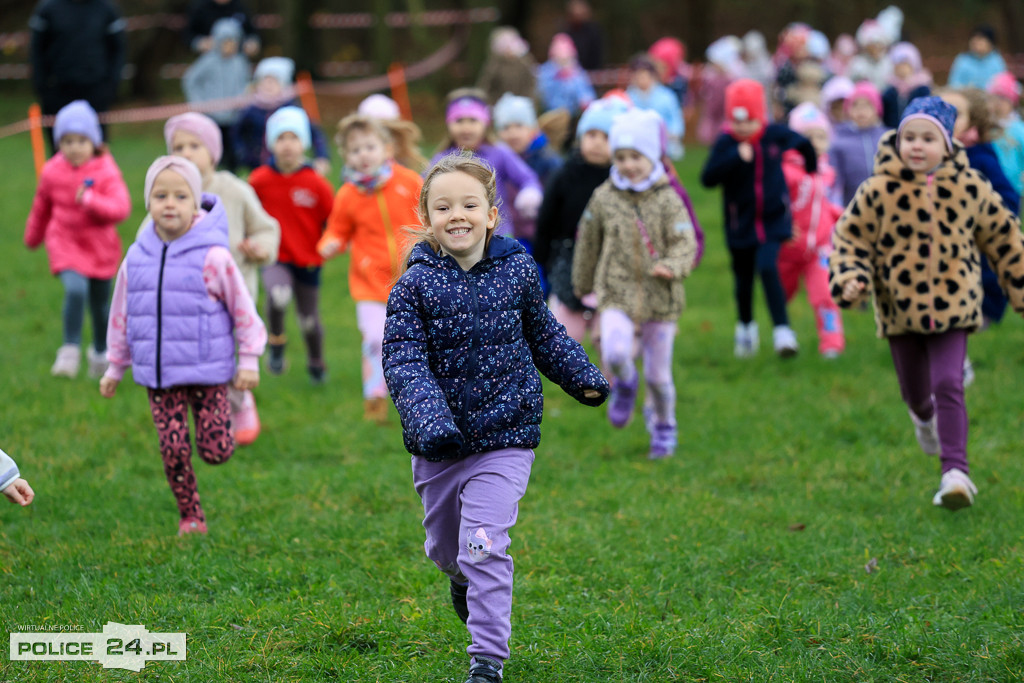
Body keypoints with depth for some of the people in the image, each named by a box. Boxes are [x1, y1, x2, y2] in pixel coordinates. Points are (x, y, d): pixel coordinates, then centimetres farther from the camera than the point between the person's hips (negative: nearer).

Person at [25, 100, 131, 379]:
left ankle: (101, 353, 38)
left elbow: (121, 208, -24)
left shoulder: (106, 173, -14)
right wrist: (33, 237, 25)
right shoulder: (52, 173, -6)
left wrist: (91, 200, -38)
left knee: (100, 303, 13)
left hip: (100, 246, 0)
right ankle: (70, 351, -17)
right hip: (65, 243, 0)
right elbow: (41, 207, 12)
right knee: (76, 290, -25)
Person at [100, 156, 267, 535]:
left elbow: (242, 308, -2)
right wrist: (115, 368, 17)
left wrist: (249, 360, -1)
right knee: (173, 451, -1)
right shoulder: (136, 258, 2)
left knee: (215, 451, -3)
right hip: (158, 375, 3)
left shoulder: (213, 257, -10)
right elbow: (121, 315, 13)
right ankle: (190, 518, 16)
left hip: (207, 371, -3)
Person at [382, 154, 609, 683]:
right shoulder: (416, 283, -9)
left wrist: (583, 379, 12)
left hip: (504, 436, -1)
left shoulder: (517, 270, -3)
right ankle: (462, 579, 55)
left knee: (485, 548, -12)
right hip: (438, 442, 1)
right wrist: (428, 418, -32)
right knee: (444, 545, 19)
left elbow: (543, 334, 16)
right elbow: (404, 360, -18)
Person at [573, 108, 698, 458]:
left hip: (660, 298, 0)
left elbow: (685, 244, -11)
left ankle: (663, 427, 36)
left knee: (658, 373, 9)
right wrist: (582, 284, 25)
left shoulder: (667, 200, -5)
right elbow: (588, 243, 14)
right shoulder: (603, 199, 0)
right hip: (617, 294, 0)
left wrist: (671, 267, -33)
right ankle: (624, 384, 10)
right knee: (615, 353, -26)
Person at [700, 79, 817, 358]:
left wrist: (811, 171, 27)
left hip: (773, 219, -1)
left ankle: (782, 331, -19)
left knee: (768, 268, -20)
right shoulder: (726, 143, -12)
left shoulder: (775, 135, -7)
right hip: (740, 224, 1)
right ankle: (746, 327, 39)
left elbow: (804, 144, 14)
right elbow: (707, 178, -23)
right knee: (743, 279, 14)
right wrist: (737, 158, -32)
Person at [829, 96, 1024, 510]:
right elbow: (849, 239, -1)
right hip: (901, 306, 1)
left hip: (953, 305, -1)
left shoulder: (969, 188, -5)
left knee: (948, 386, -15)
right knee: (915, 392, 17)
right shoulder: (878, 191, -10)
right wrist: (850, 280, -19)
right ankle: (924, 415, 54)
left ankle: (955, 472, -15)